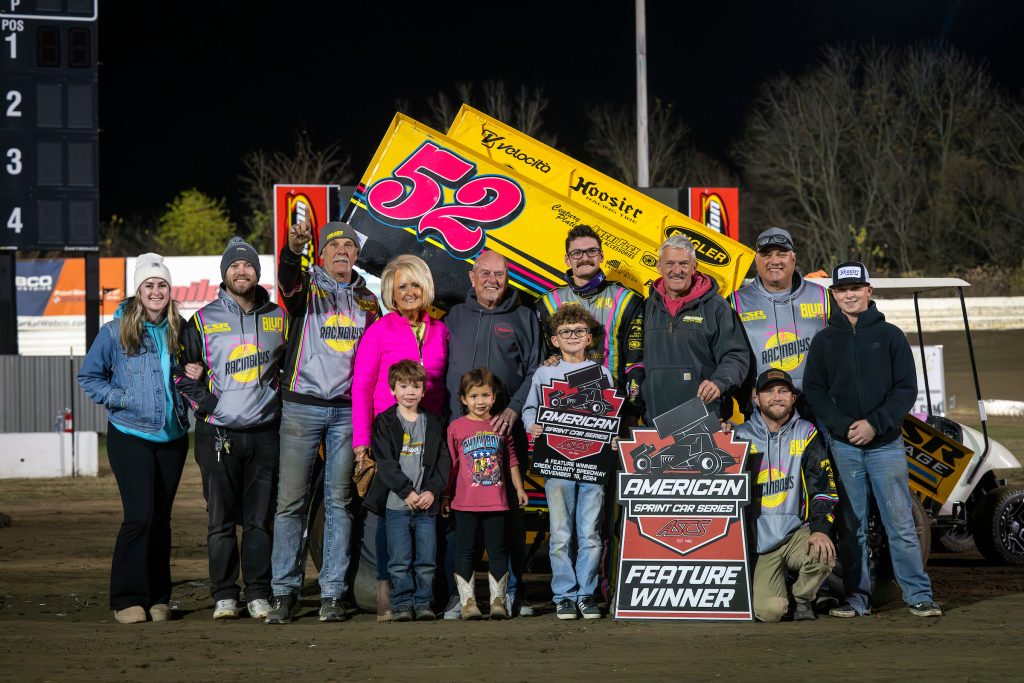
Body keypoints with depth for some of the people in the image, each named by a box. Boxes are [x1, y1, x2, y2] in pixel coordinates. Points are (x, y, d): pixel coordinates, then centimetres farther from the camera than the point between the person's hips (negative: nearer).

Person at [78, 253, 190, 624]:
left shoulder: (181, 331, 5)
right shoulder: (115, 332, -3)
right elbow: (88, 376, 5)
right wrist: (120, 398, -8)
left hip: (173, 437, 3)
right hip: (130, 436, -3)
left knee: (161, 518, 8)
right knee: (139, 516, -13)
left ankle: (159, 598, 16)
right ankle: (128, 599, -5)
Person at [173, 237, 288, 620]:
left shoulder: (278, 318, 10)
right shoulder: (204, 320, 4)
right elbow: (181, 369, 9)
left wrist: (279, 402, 8)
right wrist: (202, 403, -3)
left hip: (265, 433, 1)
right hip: (218, 434, -1)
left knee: (260, 518, 2)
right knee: (221, 519, -1)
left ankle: (259, 594, 7)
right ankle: (224, 596, 5)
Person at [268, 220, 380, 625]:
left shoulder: (367, 300, 15)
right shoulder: (307, 286, 3)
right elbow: (288, 278, -22)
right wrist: (293, 248, -44)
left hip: (348, 409, 3)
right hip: (302, 406, -3)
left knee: (339, 502, 3)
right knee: (292, 501, -3)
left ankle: (332, 594, 5)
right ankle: (284, 592, 1)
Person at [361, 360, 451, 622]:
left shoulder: (434, 424, 11)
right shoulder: (385, 423, 3)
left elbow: (443, 461, 7)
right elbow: (385, 462, -5)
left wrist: (432, 491, -8)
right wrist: (407, 492, -13)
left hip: (427, 503, 2)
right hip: (397, 503, -2)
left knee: (427, 559, 1)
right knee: (400, 561, -3)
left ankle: (423, 602, 10)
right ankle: (402, 603, 5)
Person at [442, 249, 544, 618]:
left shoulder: (523, 318, 10)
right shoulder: (454, 317, 15)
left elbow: (536, 372, 4)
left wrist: (513, 409, -9)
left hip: (508, 427, -1)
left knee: (510, 510, 0)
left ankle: (512, 591, 7)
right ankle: (456, 592, -1)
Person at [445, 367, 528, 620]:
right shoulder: (457, 427, -1)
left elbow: (511, 459, 16)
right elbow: (450, 464, 2)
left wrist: (519, 488, 16)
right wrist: (446, 495, 2)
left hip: (496, 502, 2)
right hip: (465, 502, -2)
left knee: (497, 550, 5)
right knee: (466, 550, 3)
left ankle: (498, 599, 11)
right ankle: (467, 600, 8)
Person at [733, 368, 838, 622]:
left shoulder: (805, 434, 4)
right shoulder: (742, 437, 3)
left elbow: (824, 485, -2)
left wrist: (820, 529, -15)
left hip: (796, 532, 2)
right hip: (758, 543, -1)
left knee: (823, 553, -33)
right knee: (770, 611, -22)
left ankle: (803, 599, 1)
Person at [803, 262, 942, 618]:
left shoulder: (890, 336, 5)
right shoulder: (824, 341, 9)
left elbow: (907, 388, 1)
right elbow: (814, 391, 7)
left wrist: (875, 424, -11)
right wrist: (842, 425, -8)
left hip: (886, 444, -2)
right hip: (842, 446, 2)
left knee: (901, 524, -3)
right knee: (851, 526, 3)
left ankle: (918, 595, 1)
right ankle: (857, 596, 9)